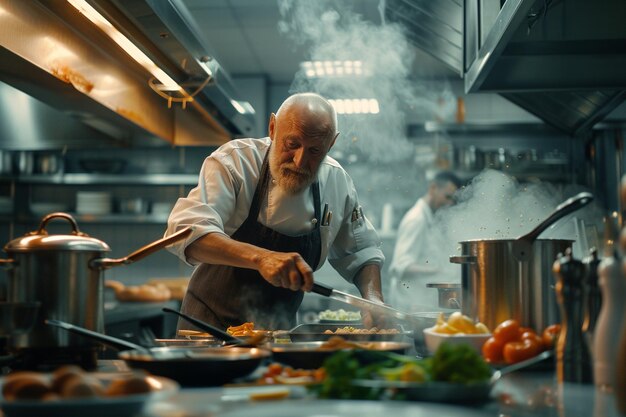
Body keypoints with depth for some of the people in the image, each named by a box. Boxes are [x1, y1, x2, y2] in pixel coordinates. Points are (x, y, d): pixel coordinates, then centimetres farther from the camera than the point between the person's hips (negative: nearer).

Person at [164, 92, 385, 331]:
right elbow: (185, 231, -29)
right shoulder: (235, 161, -15)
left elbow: (361, 252, 13)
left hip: (278, 329, 4)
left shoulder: (337, 182, -2)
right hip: (212, 325, -4)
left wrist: (374, 300, -6)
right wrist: (260, 257, -42)